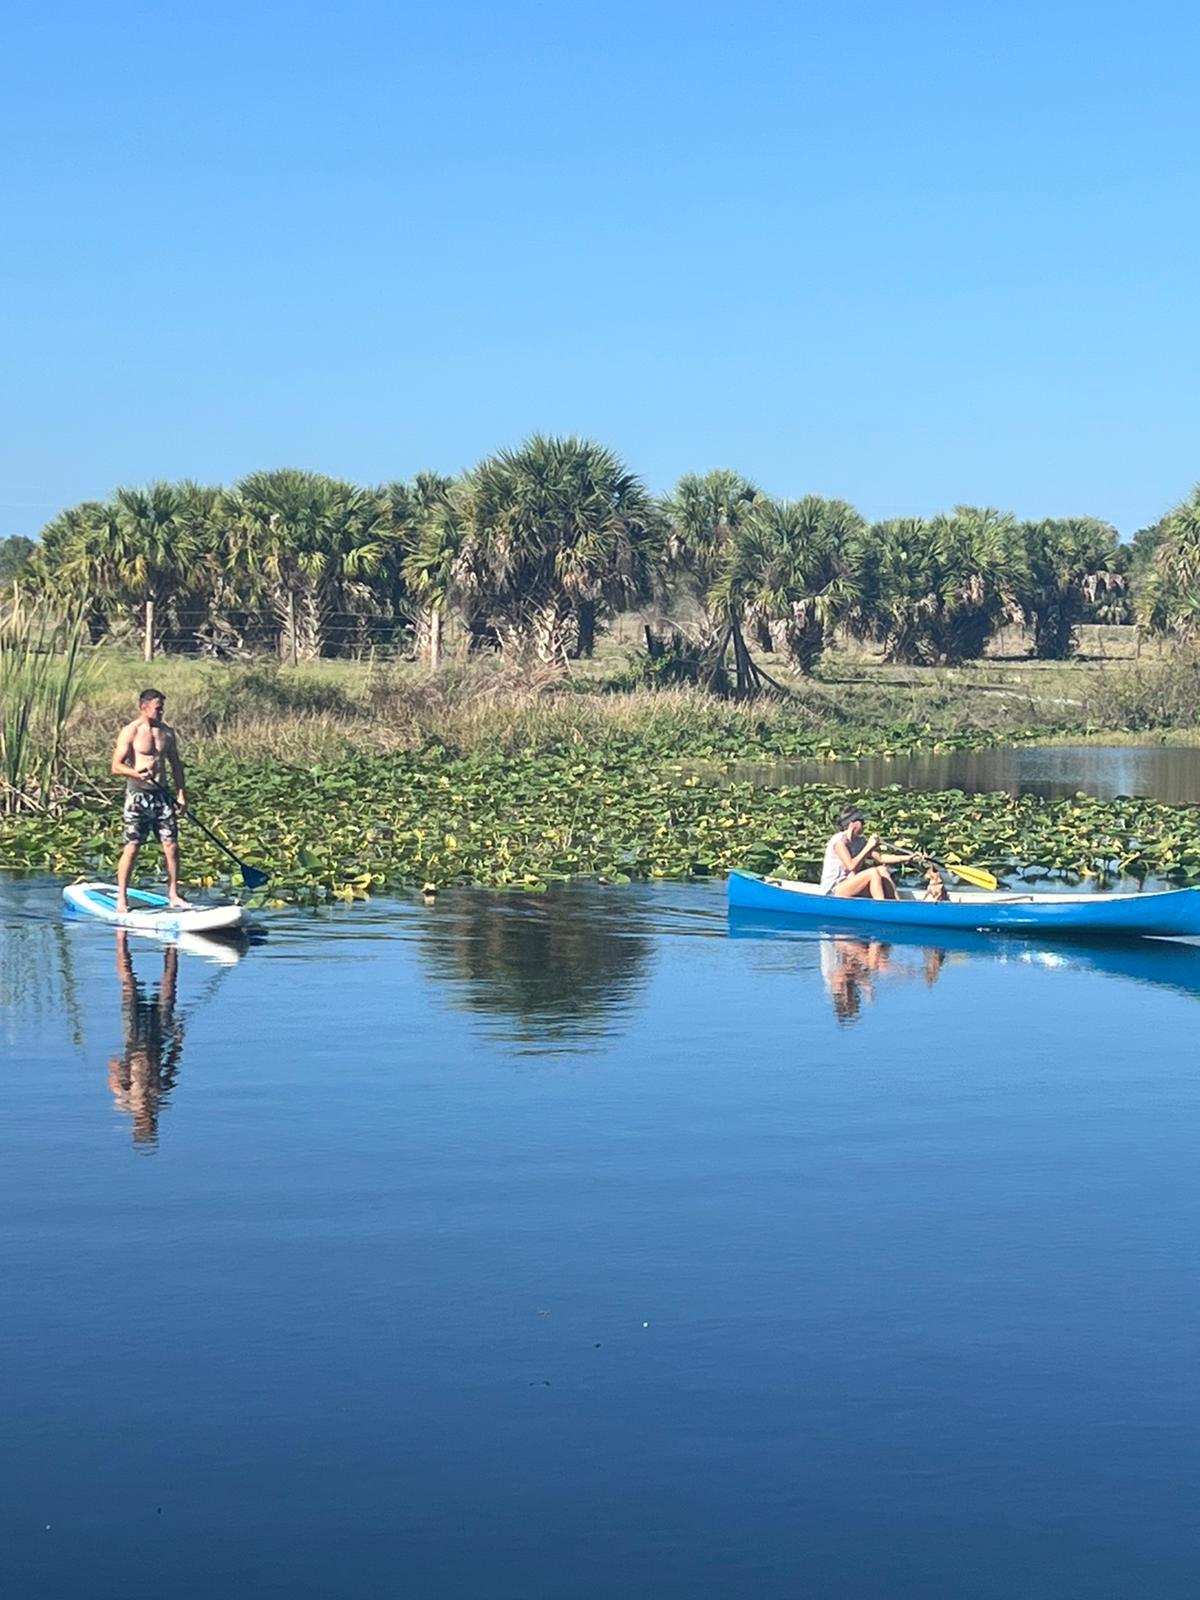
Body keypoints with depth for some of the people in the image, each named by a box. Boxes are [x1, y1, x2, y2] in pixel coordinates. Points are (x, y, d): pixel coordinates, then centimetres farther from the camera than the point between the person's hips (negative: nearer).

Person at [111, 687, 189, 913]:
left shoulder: (167, 733, 10)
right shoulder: (130, 732, -6)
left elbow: (176, 764, 17)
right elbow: (116, 767, -10)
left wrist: (181, 793, 9)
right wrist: (135, 773, -28)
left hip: (161, 794, 5)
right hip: (138, 794, -5)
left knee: (171, 845, 2)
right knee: (132, 847, -5)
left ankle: (173, 894, 11)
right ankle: (121, 898, 3)